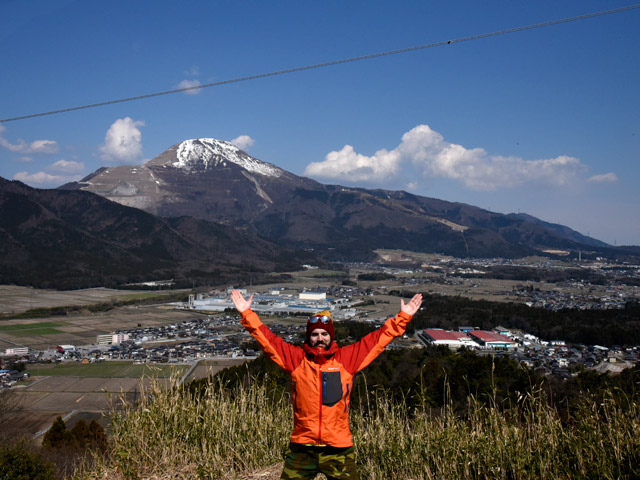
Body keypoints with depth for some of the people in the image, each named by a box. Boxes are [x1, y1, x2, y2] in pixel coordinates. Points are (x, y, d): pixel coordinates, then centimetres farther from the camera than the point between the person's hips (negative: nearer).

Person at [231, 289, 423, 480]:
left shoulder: (346, 359, 3)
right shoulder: (296, 358, 2)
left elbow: (378, 339, 5)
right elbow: (268, 339, 3)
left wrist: (403, 317, 4)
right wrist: (247, 314, -2)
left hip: (339, 448, 0)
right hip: (301, 449, 0)